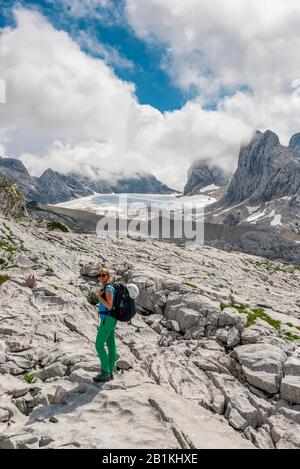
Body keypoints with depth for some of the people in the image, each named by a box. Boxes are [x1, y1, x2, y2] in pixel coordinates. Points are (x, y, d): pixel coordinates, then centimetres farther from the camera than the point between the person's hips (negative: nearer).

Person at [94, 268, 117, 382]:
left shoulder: (108, 288, -15)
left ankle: (105, 373, -4)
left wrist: (99, 296, -14)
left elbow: (109, 306, -21)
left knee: (99, 345, -7)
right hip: (109, 319, 10)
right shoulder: (107, 287, 15)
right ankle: (110, 372, 17)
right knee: (111, 345, 11)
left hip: (107, 319, -10)